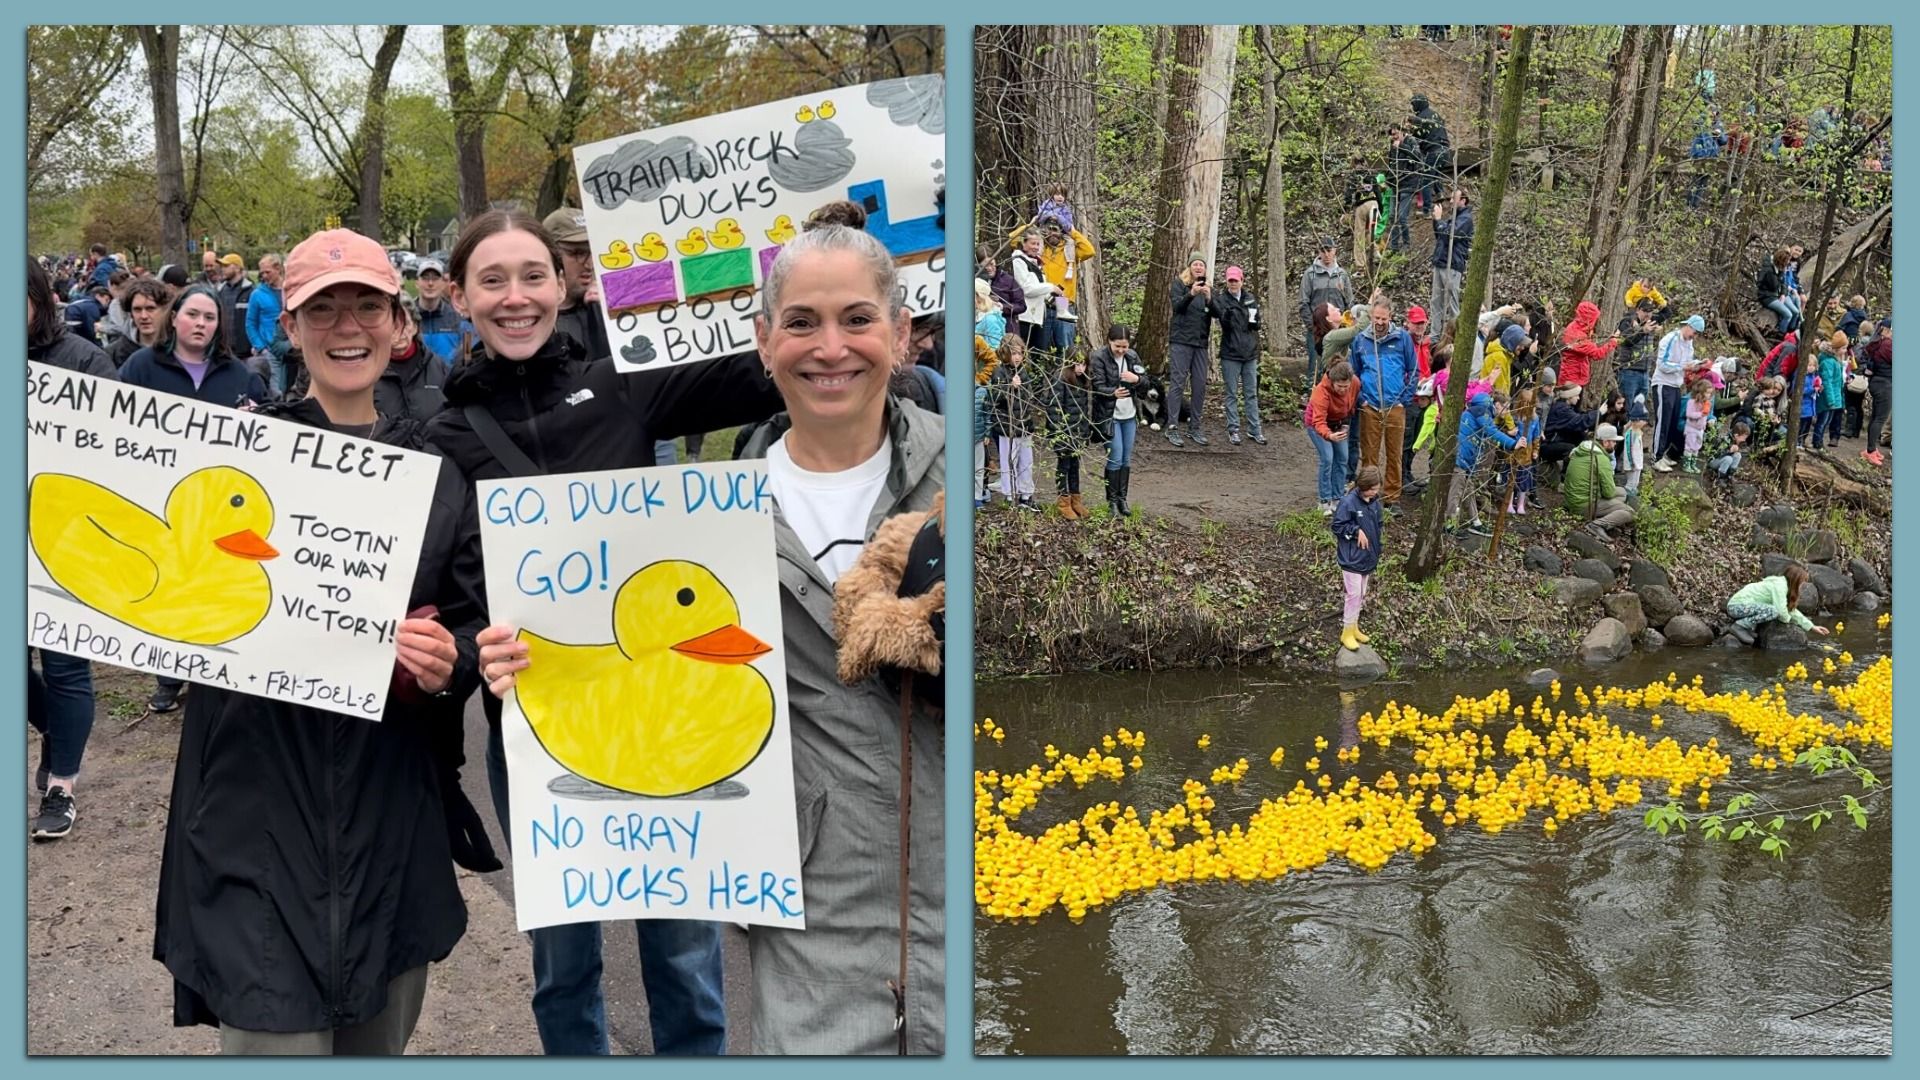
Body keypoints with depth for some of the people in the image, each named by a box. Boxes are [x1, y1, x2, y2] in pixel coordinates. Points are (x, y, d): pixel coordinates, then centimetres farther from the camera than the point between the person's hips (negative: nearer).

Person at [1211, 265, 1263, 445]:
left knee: (1251, 394, 9)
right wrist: (1226, 315, -40)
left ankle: (1254, 430, 15)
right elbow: (1224, 321, -19)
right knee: (1232, 394, 3)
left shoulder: (1251, 298, 8)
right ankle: (1233, 430, 10)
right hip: (1230, 354, -4)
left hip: (1250, 353, 4)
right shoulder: (1221, 298, -5)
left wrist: (1254, 322, -4)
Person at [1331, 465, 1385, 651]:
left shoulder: (1374, 502, 1)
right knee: (1353, 594, -5)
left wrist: (1376, 554, 11)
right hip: (1351, 558, -7)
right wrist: (1356, 531, -23)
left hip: (1368, 558, 7)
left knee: (1361, 595, 15)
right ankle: (1347, 632, 5)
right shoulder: (1348, 502, -20)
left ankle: (1354, 627, 29)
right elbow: (1336, 525, -15)